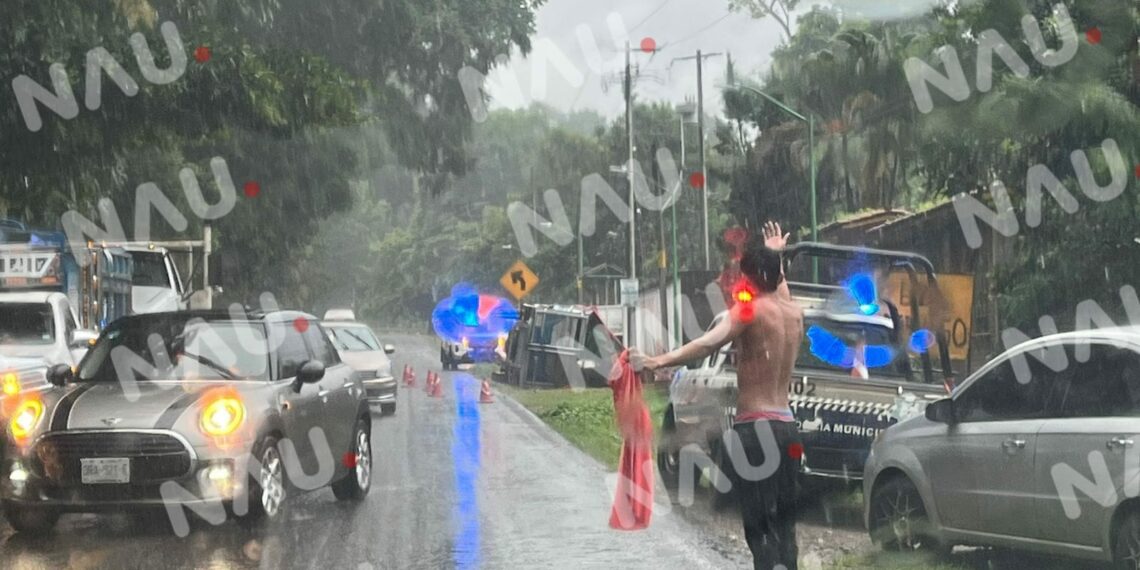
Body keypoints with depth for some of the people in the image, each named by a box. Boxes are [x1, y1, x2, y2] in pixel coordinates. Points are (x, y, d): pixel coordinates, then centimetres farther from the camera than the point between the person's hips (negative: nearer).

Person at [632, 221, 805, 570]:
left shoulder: (751, 311, -9)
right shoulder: (794, 314, 13)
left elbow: (708, 344, -25)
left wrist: (657, 362, -32)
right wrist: (776, 256, 54)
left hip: (755, 428, -7)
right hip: (787, 427, 7)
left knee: (759, 527, -10)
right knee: (783, 524, 12)